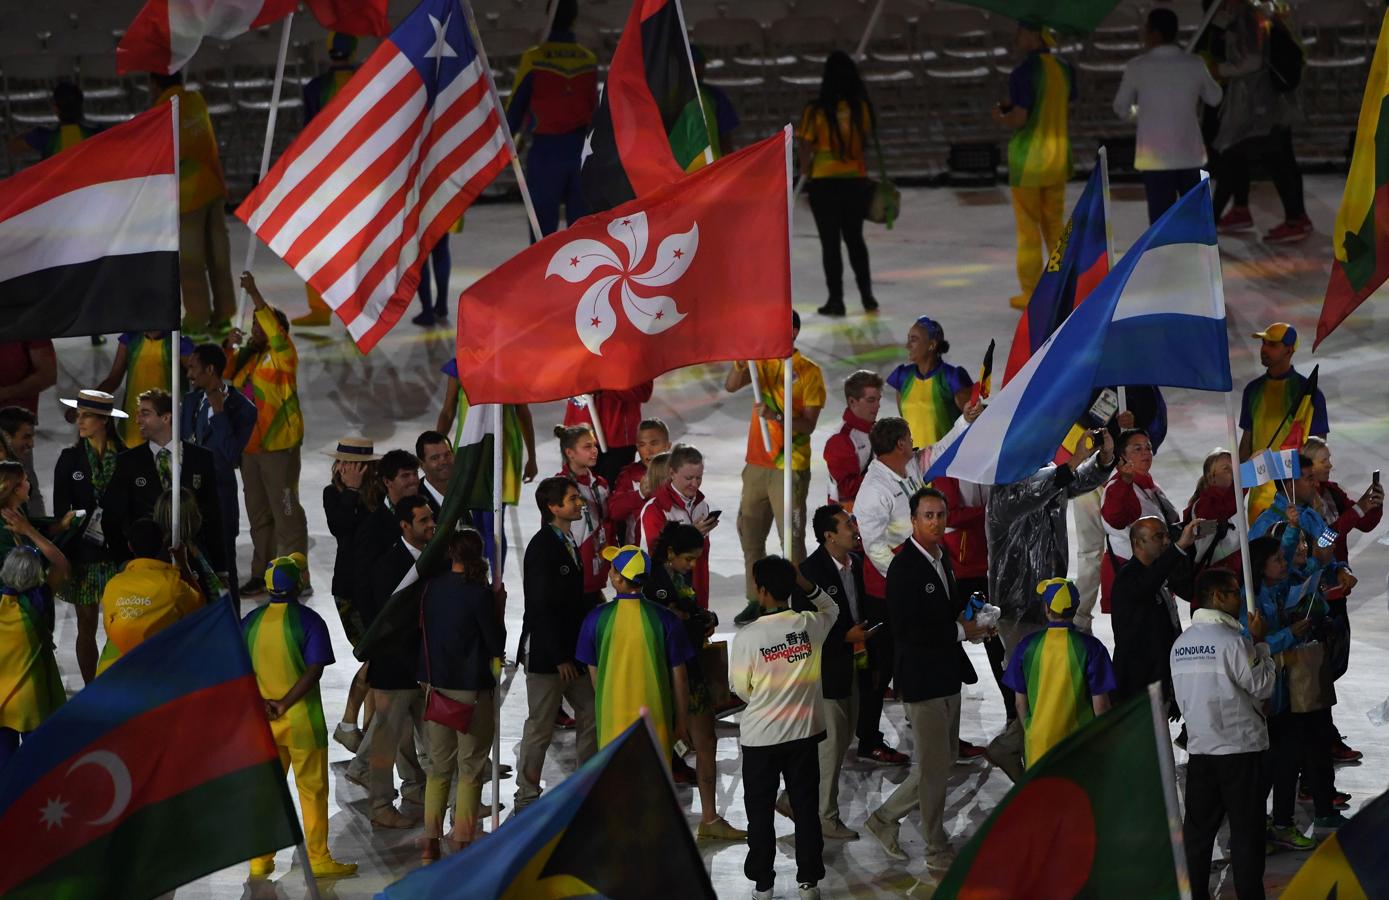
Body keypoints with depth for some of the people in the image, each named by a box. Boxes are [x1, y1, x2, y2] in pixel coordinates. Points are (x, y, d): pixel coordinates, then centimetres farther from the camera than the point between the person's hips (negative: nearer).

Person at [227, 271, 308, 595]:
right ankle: (262, 574, 25)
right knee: (258, 513, 15)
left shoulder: (282, 356, -9)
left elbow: (275, 333, -27)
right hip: (250, 446, 8)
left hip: (278, 446, -8)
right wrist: (230, 348, -4)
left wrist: (255, 295, -32)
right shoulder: (248, 358, 13)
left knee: (286, 512, -7)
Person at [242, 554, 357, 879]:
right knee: (312, 790, 5)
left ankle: (260, 860, 14)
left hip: (261, 718, 4)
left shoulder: (252, 621, 3)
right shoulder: (308, 621, -11)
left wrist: (262, 704, -5)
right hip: (301, 719, -4)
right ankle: (318, 860, 8)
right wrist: (284, 704, -15)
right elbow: (314, 670, -18)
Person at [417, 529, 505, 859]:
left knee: (439, 766, 13)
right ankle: (463, 841, 4)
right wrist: (499, 607, -1)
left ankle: (431, 841, 11)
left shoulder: (432, 588, 0)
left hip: (436, 683, 5)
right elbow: (497, 645, -10)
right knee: (471, 768, 4)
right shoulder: (479, 594, -15)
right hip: (472, 689, -5)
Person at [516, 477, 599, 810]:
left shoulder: (568, 543, 11)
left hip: (570, 650, 9)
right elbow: (541, 606, -19)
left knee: (591, 715, 12)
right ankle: (526, 795, 9)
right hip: (546, 653, -9)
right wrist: (559, 657, -19)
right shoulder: (542, 547, -17)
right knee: (540, 726, -1)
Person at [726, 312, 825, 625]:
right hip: (756, 464, 6)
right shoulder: (762, 361, 9)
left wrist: (778, 417, -27)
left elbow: (808, 424, -10)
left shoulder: (809, 372, -6)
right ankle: (756, 602, 22)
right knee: (750, 534, 11)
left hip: (789, 467, -6)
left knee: (792, 539, -7)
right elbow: (731, 386, -6)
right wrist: (740, 362, -25)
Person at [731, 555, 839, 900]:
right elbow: (831, 608, 17)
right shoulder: (810, 625, -8)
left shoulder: (747, 636, -18)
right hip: (803, 731, 3)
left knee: (760, 811, 10)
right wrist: (805, 585, 2)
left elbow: (741, 687, -6)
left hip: (761, 736, -3)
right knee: (806, 808, 11)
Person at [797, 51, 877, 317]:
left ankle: (836, 299, 7)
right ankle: (867, 295, 19)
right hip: (856, 180, 3)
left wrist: (806, 170, 6)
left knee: (830, 242, 5)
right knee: (855, 238, 18)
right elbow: (869, 140, 1)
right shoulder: (862, 107, -7)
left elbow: (804, 145, -11)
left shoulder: (816, 110, -14)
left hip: (824, 182, -3)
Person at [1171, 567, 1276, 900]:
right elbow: (1262, 686, -10)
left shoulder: (1181, 644, 6)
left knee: (1198, 828, 9)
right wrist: (1259, 644, -1)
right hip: (1241, 748, -6)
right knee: (1246, 830, 0)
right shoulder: (1233, 641, -16)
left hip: (1199, 748, 6)